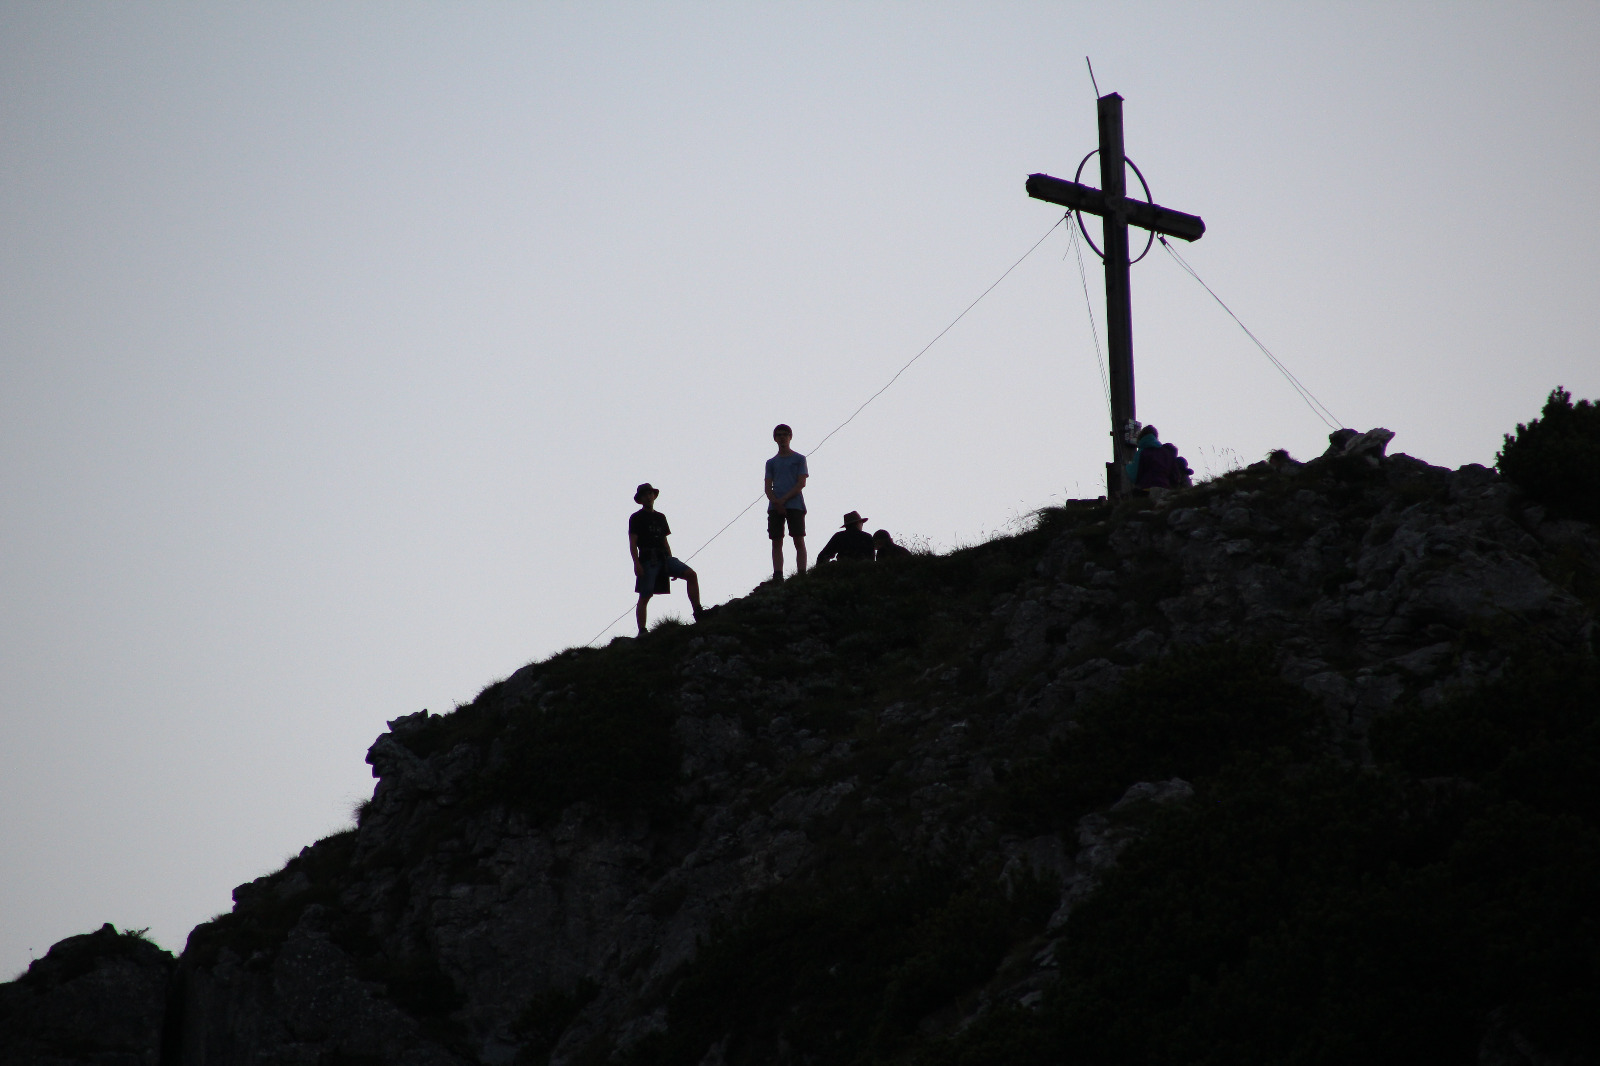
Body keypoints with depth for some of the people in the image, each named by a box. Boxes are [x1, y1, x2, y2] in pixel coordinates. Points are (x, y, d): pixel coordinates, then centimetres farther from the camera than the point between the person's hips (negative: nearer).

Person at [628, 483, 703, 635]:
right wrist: (636, 563, -15)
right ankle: (642, 631, -8)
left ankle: (698, 613, -14)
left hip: (664, 557, 5)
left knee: (691, 575, -13)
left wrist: (672, 566, 18)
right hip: (648, 558, -5)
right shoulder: (636, 518, 6)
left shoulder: (660, 517, 22)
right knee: (645, 597, -9)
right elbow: (632, 543, -2)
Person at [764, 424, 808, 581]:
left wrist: (783, 500, -10)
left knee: (799, 541, -9)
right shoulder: (771, 462, 17)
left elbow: (801, 483, -1)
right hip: (775, 507, 3)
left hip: (794, 505, -3)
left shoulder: (799, 459, 9)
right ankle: (777, 576, -7)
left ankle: (801, 574, -14)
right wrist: (776, 502, -11)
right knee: (776, 542, -3)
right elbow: (767, 487, 9)